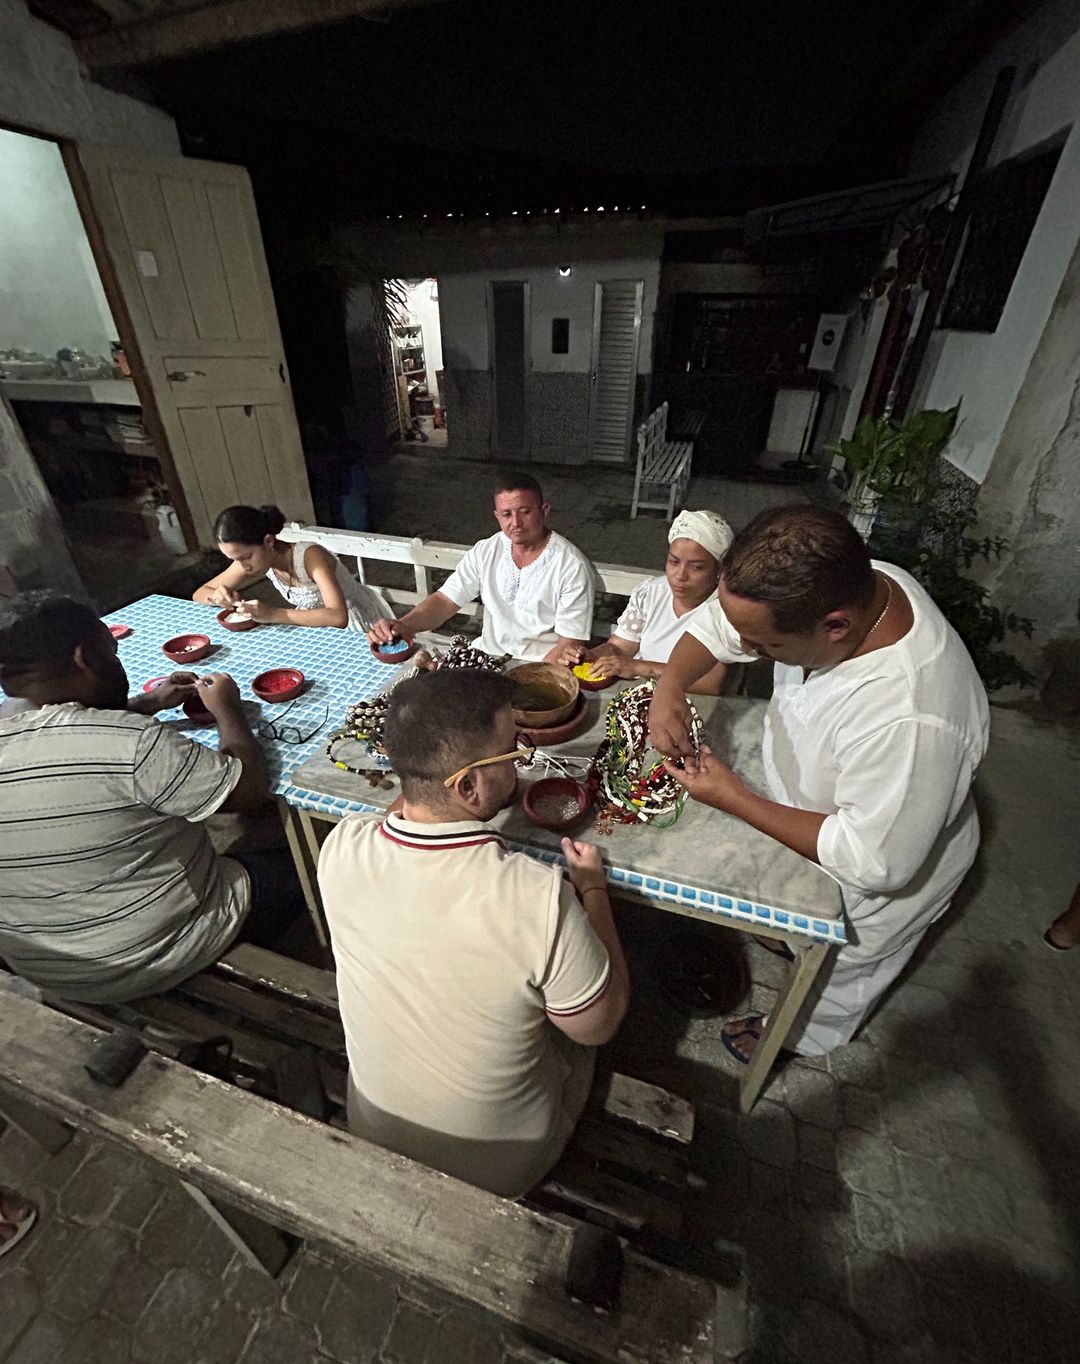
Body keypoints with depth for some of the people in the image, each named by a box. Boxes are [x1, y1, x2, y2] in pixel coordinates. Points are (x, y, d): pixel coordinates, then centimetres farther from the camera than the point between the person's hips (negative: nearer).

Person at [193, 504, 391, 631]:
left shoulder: (310, 555, -32)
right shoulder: (253, 558, -11)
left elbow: (338, 617, -43)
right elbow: (199, 593, 0)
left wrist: (273, 614, -43)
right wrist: (218, 596, -24)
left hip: (355, 621, -6)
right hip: (320, 624, 6)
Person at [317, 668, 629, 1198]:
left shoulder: (340, 849, -26)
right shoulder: (540, 900, -40)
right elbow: (600, 1025, -19)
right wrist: (592, 888, -10)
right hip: (500, 1170, -3)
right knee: (573, 1026, 23)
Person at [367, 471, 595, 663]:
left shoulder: (572, 566, -14)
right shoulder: (485, 551, 1)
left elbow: (570, 647, -14)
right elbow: (444, 601, -1)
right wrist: (401, 626, -19)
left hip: (542, 669, -3)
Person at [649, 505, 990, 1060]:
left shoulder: (909, 721, -47)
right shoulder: (845, 585, -26)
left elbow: (872, 860, -34)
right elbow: (718, 624, -12)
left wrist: (733, 798, -31)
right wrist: (670, 685, -29)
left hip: (888, 870, -4)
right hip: (815, 807, 5)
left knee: (836, 971, 28)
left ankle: (800, 1038, 58)